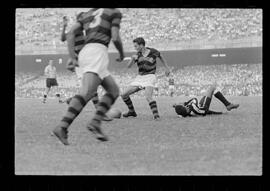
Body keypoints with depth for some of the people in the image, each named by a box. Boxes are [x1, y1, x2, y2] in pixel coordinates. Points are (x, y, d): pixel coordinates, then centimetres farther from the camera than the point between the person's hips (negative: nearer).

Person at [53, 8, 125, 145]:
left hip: (84, 53, 8)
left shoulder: (87, 14, 28)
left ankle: (96, 122, -5)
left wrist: (72, 58, 11)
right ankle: (62, 127, -41)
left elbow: (71, 33, 15)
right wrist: (122, 53, 19)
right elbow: (115, 38, 0)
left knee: (114, 90, 15)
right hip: (98, 52, -8)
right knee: (86, 93, -23)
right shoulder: (115, 12, 12)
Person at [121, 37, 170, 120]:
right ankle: (132, 111, 23)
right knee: (124, 95, 4)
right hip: (139, 77, 5)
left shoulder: (153, 52, -7)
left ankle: (156, 115, -27)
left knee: (148, 97, -30)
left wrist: (167, 68, 16)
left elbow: (161, 57, 16)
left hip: (150, 77, -5)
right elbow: (129, 66, -9)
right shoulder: (137, 55, 1)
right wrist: (133, 58, -28)